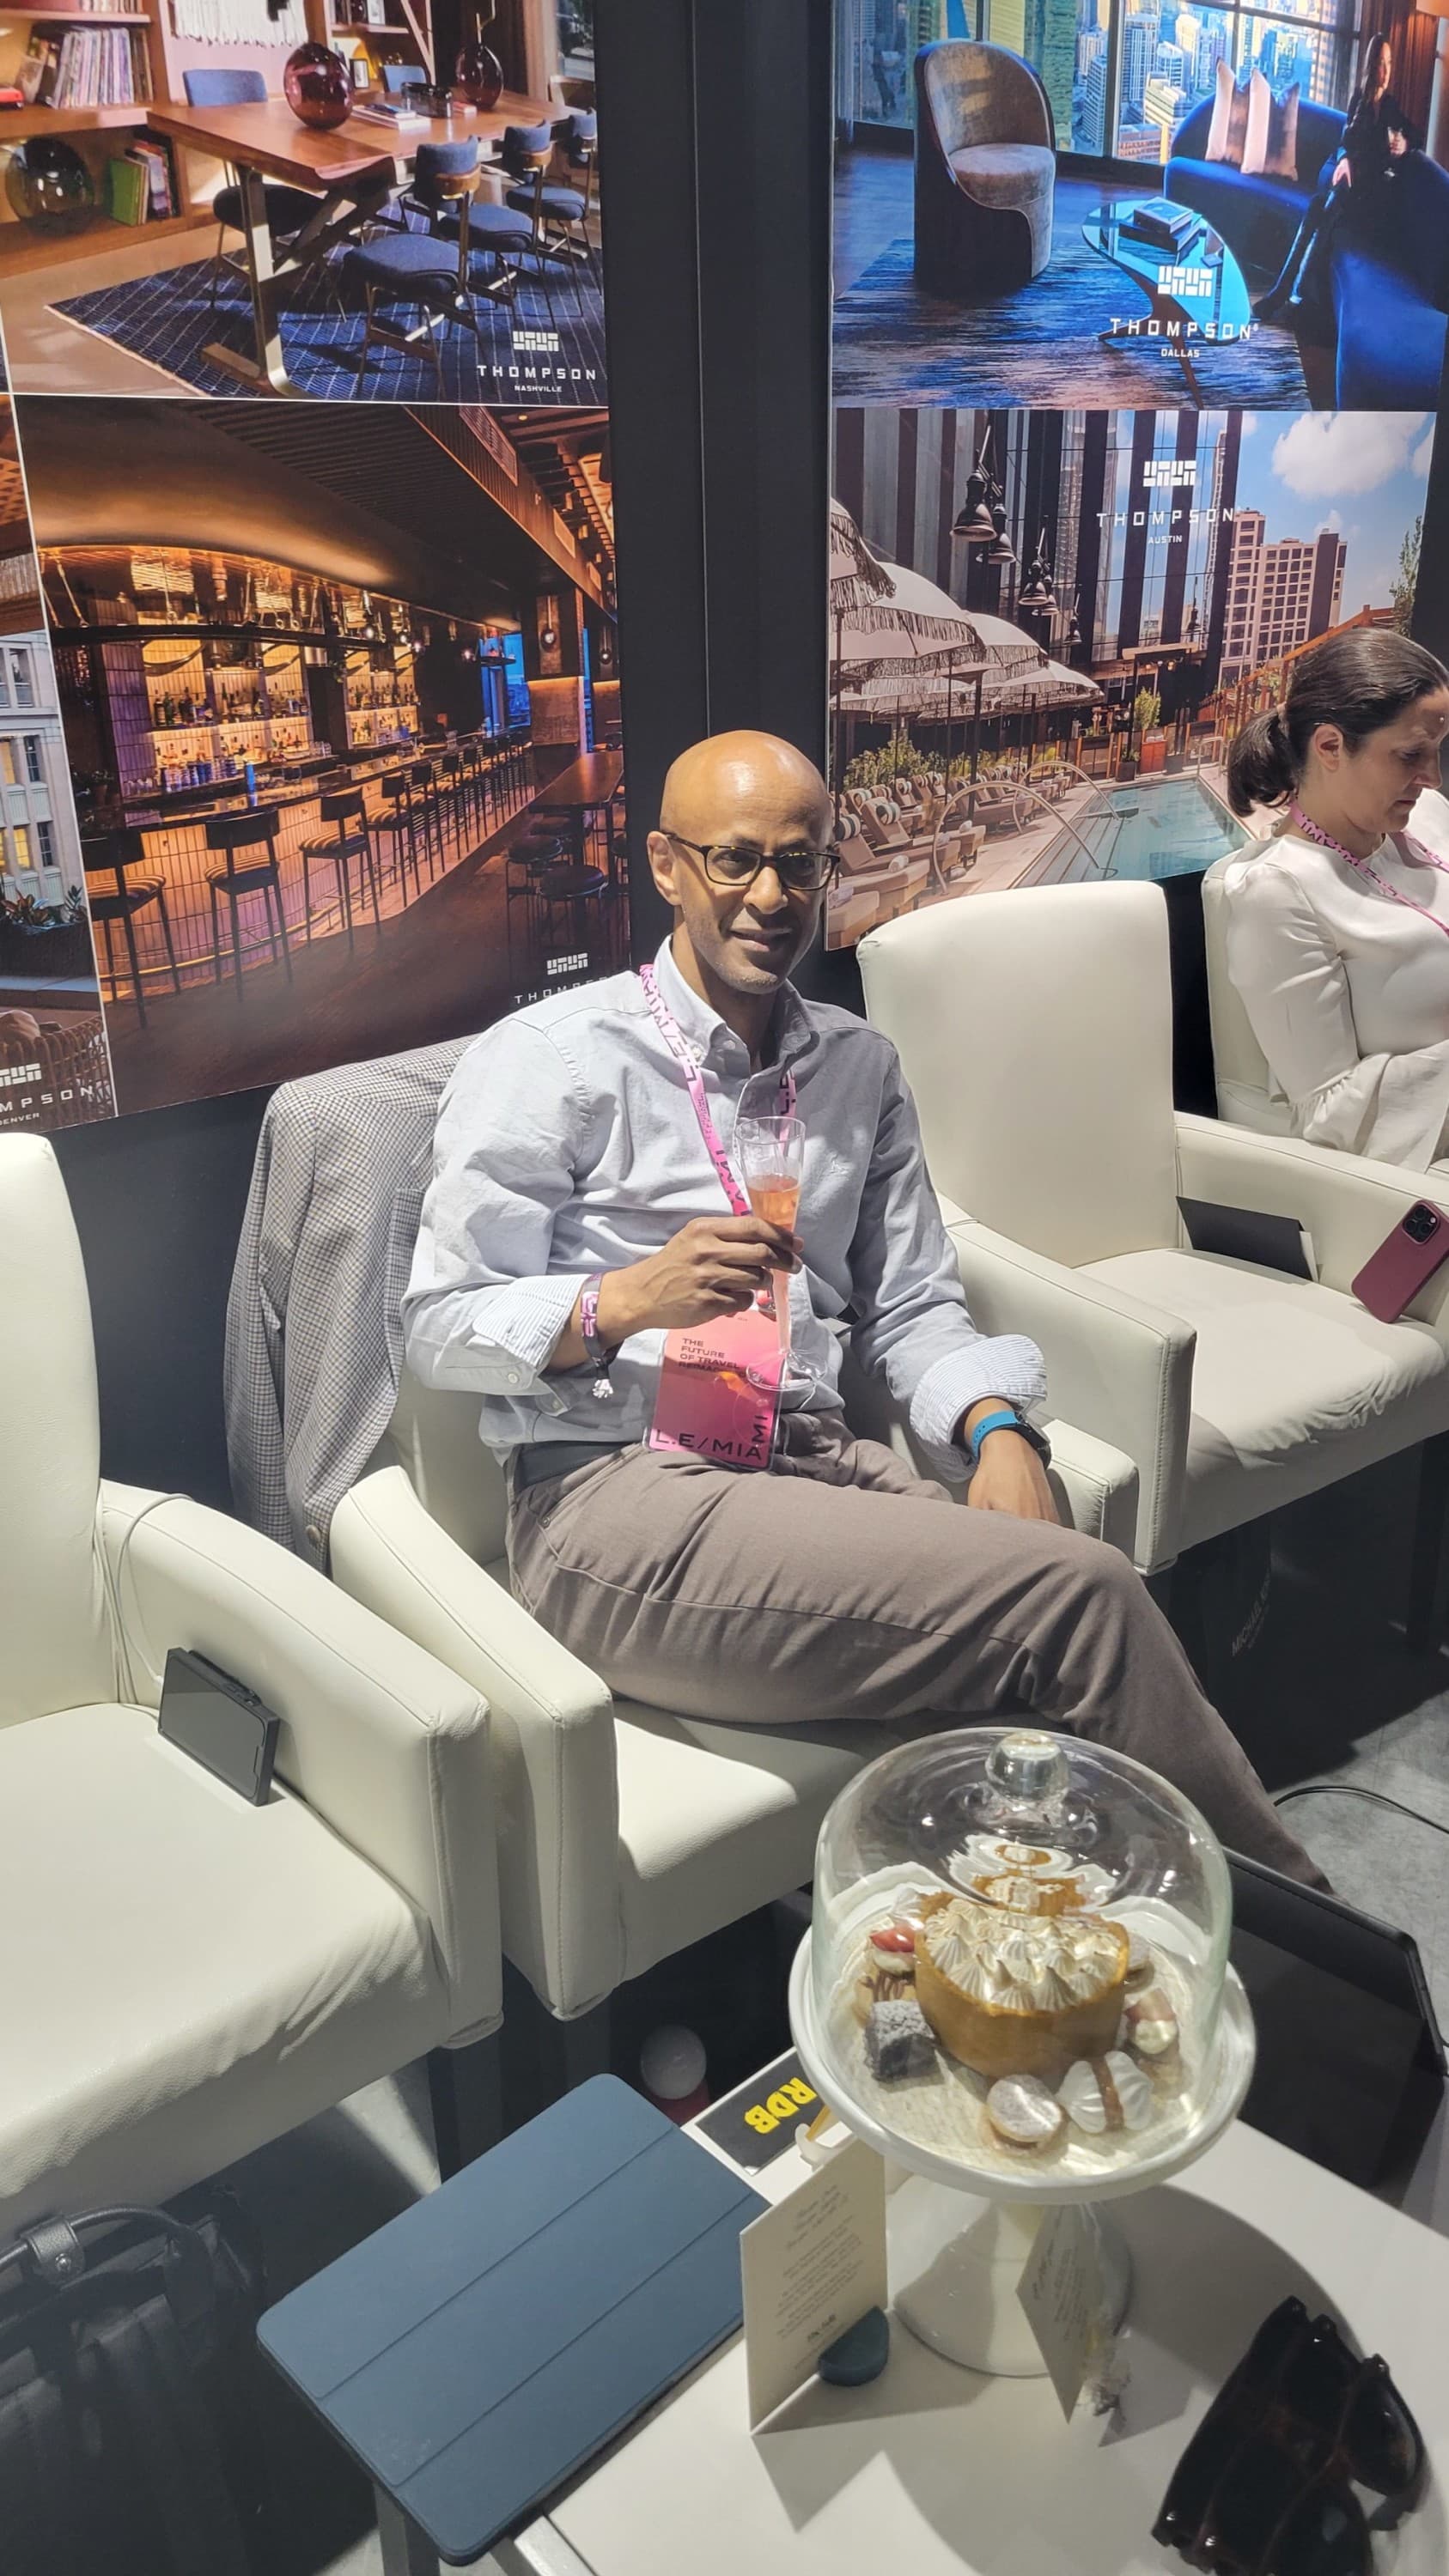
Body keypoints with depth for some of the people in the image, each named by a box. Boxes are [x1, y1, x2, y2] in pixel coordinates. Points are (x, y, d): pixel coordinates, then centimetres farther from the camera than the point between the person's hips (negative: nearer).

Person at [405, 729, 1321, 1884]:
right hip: (618, 1496, -5)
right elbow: (439, 1324, -3)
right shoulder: (546, 1060, 0)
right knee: (1079, 1595, -22)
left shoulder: (860, 1065, 18)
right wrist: (624, 1300, -20)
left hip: (818, 1460, 6)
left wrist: (997, 1427, -5)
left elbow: (913, 1306, 16)